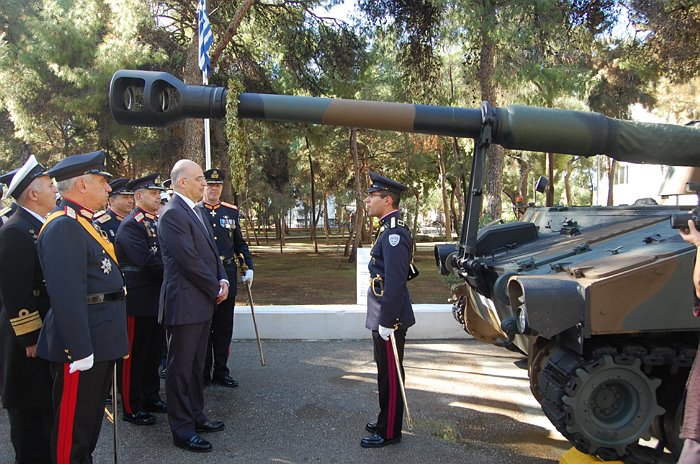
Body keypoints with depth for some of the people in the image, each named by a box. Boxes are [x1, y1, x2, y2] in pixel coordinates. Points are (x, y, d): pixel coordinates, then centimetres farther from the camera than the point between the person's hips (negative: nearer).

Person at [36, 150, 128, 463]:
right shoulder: (63, 227, -19)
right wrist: (80, 350, -26)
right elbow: (66, 295, -26)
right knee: (72, 426, 4)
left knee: (91, 419, 22)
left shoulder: (83, 223, 15)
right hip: (82, 346, -10)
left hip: (99, 343, 10)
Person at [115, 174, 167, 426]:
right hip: (139, 299, -8)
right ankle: (131, 408, 12)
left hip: (157, 298, 9)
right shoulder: (131, 225, -14)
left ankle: (151, 397, 29)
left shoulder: (156, 222, 14)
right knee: (135, 354, 2)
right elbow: (146, 261, -24)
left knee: (154, 351, 16)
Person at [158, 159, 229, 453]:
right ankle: (182, 429, 13)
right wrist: (215, 288, -11)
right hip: (185, 304, -9)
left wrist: (222, 280, 3)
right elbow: (189, 260, -21)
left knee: (196, 365, 19)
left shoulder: (195, 211, 14)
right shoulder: (172, 214, -16)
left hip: (203, 301, 9)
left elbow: (211, 251, 18)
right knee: (181, 368, 2)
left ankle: (195, 416, 32)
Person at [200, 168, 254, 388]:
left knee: (224, 327, 9)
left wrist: (249, 267, 5)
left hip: (227, 276, 3)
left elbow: (240, 243, 15)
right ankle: (203, 372, 17)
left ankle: (221, 372, 20)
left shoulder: (231, 211, 9)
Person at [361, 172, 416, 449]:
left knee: (390, 374, 3)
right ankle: (385, 421, 35)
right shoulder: (389, 230, 12)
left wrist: (386, 321, -23)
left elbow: (395, 282, -26)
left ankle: (389, 432, 17)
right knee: (385, 371, 20)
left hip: (389, 319, -10)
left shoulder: (394, 234, -21)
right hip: (383, 316, 10)